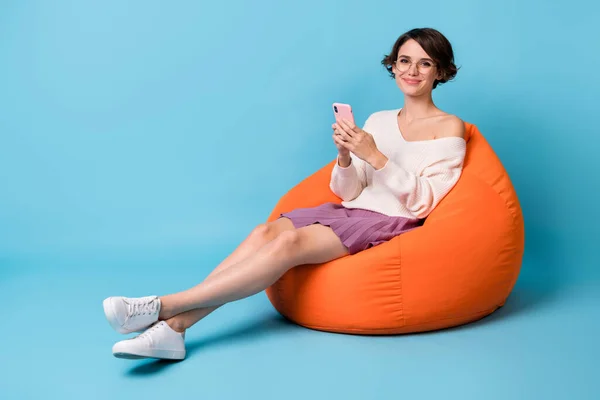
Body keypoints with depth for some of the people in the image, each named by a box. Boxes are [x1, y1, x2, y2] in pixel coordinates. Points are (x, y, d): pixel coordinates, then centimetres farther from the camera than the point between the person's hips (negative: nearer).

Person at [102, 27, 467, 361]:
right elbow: (348, 192, 12)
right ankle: (174, 326, -34)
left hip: (392, 223, -5)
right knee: (267, 231, -24)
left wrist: (375, 155, -19)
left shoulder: (448, 128, 1)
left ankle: (163, 307, -31)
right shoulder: (378, 121, 17)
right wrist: (345, 158, -10)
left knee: (290, 243, -29)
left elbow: (423, 202, -9)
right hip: (351, 211, 6)